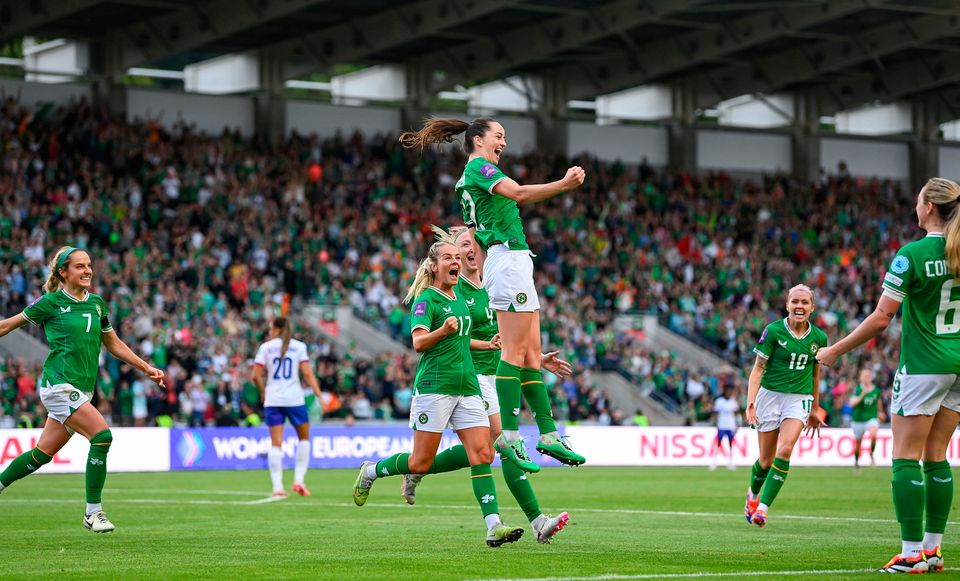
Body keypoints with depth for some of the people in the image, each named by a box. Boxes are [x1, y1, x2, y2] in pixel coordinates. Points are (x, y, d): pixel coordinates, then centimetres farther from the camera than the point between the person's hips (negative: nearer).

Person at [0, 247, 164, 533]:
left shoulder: (96, 303, 12)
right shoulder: (52, 302, -6)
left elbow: (113, 344, 22)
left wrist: (146, 368, 18)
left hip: (83, 390, 7)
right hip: (59, 383, -7)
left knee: (43, 453, 9)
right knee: (102, 436, -20)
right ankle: (93, 513, -12)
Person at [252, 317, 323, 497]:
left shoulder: (266, 347, 4)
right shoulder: (299, 346, 3)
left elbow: (256, 376, -1)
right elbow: (307, 374, -6)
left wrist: (263, 392, 15)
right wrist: (319, 394, -5)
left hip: (273, 400, 1)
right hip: (294, 399, -1)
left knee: (276, 443, 1)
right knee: (304, 437, 17)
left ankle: (277, 486, -7)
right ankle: (298, 480, 6)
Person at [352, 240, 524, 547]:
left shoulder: (460, 297, 17)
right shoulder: (426, 299, -6)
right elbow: (419, 343, -18)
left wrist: (485, 345, 29)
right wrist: (443, 330, -35)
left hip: (467, 387, 6)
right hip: (434, 386, -6)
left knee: (482, 454, -8)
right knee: (421, 462, -3)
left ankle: (493, 526, -13)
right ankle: (371, 471, 23)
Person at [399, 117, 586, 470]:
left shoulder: (467, 182, 24)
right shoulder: (480, 167, -5)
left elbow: (475, 239, 25)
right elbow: (519, 193, -23)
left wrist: (484, 280, 25)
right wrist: (563, 185, -33)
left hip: (499, 262, 10)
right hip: (510, 257, -10)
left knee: (531, 352, 5)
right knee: (515, 350, -13)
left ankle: (548, 434, 3)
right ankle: (509, 435, -16)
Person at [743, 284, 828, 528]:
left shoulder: (818, 338, 3)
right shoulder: (773, 331, -8)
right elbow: (758, 368, -7)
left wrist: (815, 410, 20)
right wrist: (750, 402, -18)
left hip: (800, 399, 2)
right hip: (770, 395, -1)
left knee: (785, 450, -22)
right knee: (766, 460, 4)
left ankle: (763, 507, -20)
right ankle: (752, 494, 37)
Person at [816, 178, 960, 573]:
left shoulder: (912, 255, -14)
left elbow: (881, 318, -13)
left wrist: (834, 351, -4)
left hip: (923, 365, -6)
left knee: (906, 456, -2)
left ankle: (912, 553, -7)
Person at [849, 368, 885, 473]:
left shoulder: (876, 390, -2)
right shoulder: (857, 389, -9)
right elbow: (852, 403, -23)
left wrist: (880, 411, 29)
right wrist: (862, 395, -32)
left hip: (872, 418, 0)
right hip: (858, 419, 0)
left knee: (873, 434, -31)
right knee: (857, 443, 12)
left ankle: (872, 455, -11)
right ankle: (856, 462, 36)